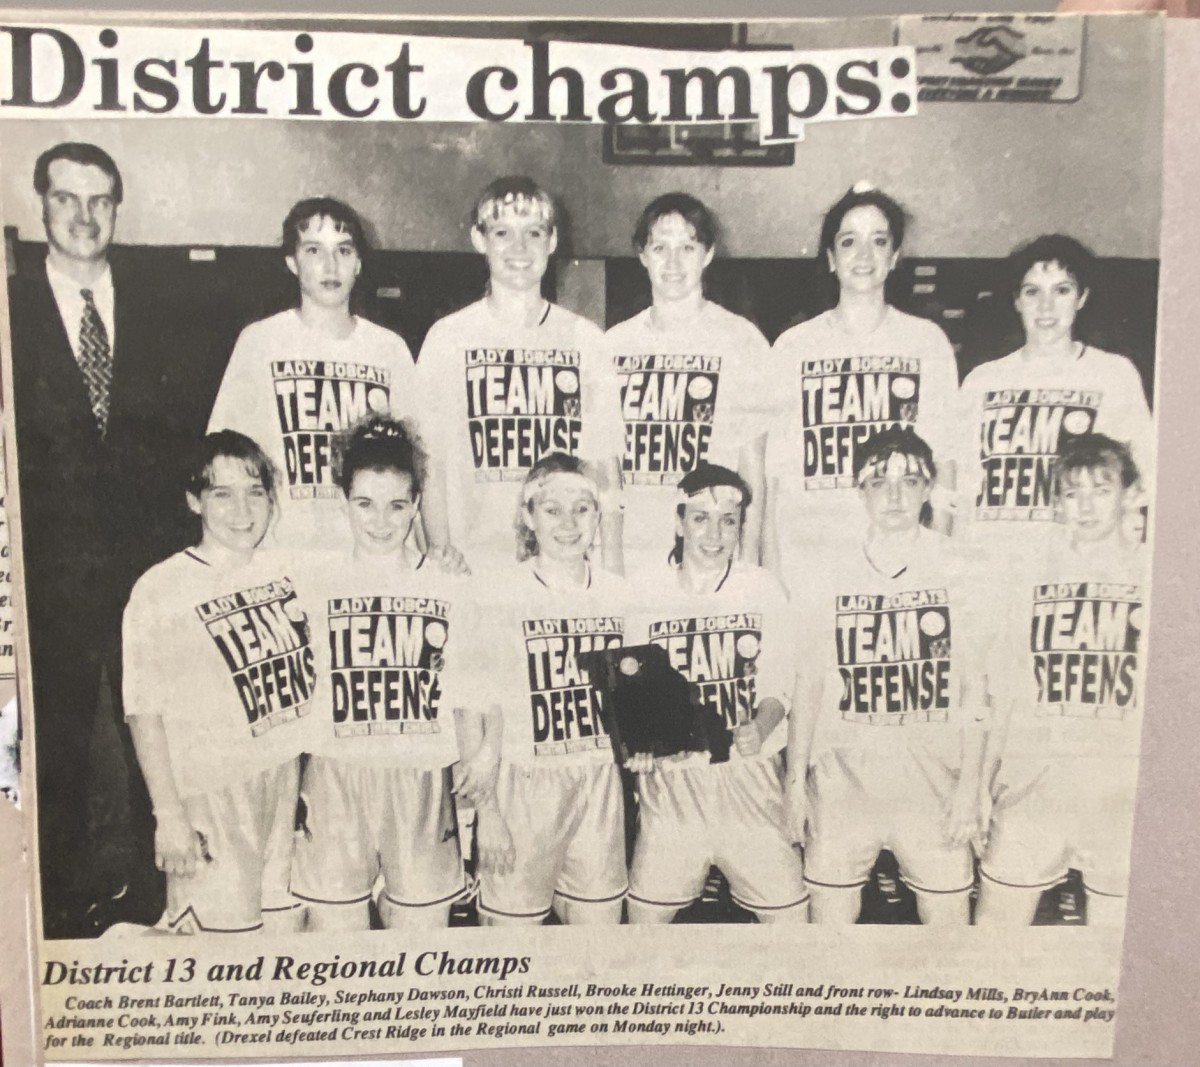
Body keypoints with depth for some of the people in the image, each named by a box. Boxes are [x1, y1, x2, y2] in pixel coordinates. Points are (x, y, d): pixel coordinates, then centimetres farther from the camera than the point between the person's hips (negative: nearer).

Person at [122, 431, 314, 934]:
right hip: (211, 795, -4)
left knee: (287, 928, 14)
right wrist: (169, 815, -10)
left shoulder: (283, 570, 3)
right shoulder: (160, 591, -11)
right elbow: (145, 711, -9)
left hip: (291, 780, 5)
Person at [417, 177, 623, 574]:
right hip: (476, 562, -1)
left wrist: (612, 571, 2)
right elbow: (433, 464, 4)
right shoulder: (448, 338, 4)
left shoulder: (586, 339, 7)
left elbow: (605, 465, 6)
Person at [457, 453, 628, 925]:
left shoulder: (617, 592, 2)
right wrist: (487, 812, -10)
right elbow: (477, 705, -6)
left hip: (601, 784, 4)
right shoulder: (500, 593, -8)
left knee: (601, 919, 12)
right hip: (524, 785, -3)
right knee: (512, 920, 4)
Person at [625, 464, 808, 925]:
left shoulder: (762, 588, 1)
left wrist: (759, 728, -17)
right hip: (670, 775, 0)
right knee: (646, 913, 6)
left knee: (790, 911, 1)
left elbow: (779, 686, 2)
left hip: (750, 772, 0)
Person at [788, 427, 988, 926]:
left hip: (934, 788, 0)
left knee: (949, 917, 6)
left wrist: (970, 787, -2)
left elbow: (974, 691, 3)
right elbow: (808, 685, 5)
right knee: (829, 914, 7)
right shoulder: (829, 578, 2)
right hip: (842, 786, 0)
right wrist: (795, 779, 5)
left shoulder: (958, 576, 1)